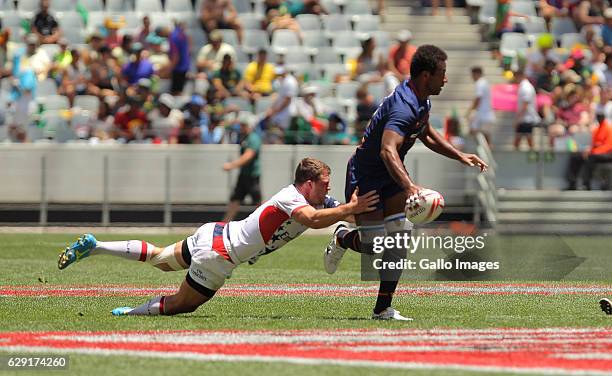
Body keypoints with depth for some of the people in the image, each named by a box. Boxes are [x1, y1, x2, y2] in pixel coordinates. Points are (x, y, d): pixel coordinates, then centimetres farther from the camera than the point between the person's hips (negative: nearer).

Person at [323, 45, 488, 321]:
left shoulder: (422, 101, 1)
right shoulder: (404, 106, -31)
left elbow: (427, 136, 23)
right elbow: (387, 151, -46)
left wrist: (460, 157, 16)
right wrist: (410, 187, -59)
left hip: (390, 175, 9)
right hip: (365, 178, -9)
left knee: (399, 239, -2)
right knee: (374, 245, -10)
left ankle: (383, 309, 3)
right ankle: (342, 239, 27)